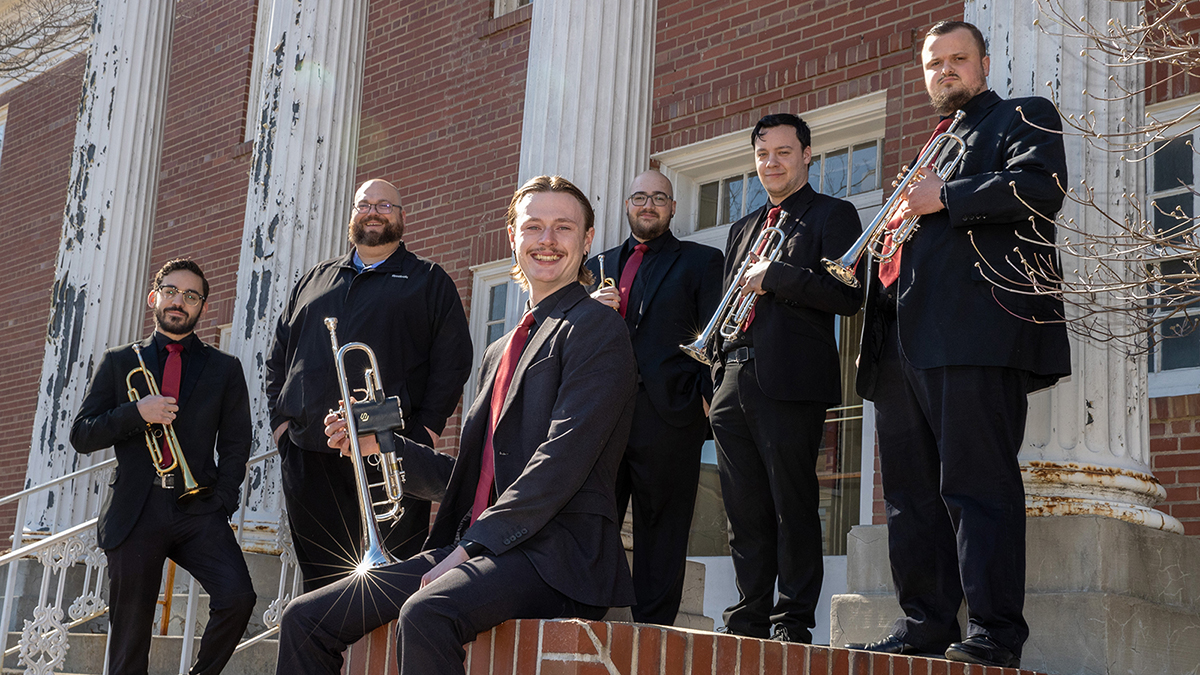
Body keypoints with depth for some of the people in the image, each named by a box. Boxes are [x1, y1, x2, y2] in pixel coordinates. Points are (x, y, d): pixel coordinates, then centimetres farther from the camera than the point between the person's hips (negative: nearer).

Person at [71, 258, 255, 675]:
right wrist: (136, 413, -9)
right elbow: (81, 436, 8)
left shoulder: (225, 369, 14)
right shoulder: (119, 363, 14)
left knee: (237, 598, -20)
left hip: (199, 509, 0)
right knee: (129, 633, 0)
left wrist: (221, 501, -4)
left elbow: (235, 444, 11)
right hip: (135, 511, 0)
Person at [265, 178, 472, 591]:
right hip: (308, 455, 4)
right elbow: (279, 356, 22)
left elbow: (452, 359, 2)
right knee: (319, 576, 5)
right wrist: (280, 418, 8)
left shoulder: (430, 282, 11)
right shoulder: (313, 281, 23)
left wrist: (426, 429, -8)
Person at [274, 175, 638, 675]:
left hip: (552, 553, -8)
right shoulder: (499, 352, 24)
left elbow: (561, 460, -14)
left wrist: (474, 544, -17)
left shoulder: (596, 328, -1)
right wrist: (383, 442, 13)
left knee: (425, 613, -37)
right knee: (305, 619, -2)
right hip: (475, 549, 8)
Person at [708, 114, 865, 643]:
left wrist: (774, 274, -13)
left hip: (790, 381, -6)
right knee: (744, 514, 7)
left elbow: (847, 296, -9)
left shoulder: (833, 215, 4)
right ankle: (748, 620, 13)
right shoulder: (743, 229, 25)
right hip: (734, 381, 6)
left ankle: (793, 624, 0)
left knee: (793, 509, -5)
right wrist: (718, 371, 15)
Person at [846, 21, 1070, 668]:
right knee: (910, 492, 5)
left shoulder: (1023, 117, 10)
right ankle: (924, 623, 10)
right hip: (903, 343, 8)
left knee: (977, 486, -12)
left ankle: (994, 633, -9)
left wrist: (945, 197, -8)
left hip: (976, 329, -8)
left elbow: (1040, 187, -10)